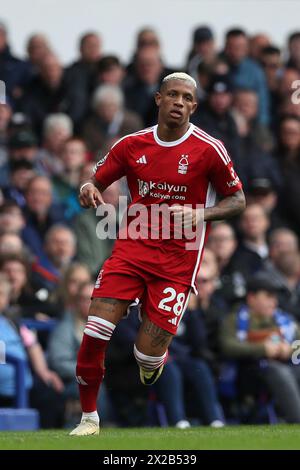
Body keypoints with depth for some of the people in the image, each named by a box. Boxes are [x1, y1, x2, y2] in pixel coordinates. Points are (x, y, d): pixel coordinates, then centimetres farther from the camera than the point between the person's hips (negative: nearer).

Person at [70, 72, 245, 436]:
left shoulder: (208, 150, -6)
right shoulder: (132, 145, 3)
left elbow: (238, 201, 3)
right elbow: (96, 182, 12)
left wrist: (200, 215, -15)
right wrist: (88, 189, -13)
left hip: (177, 261, -2)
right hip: (131, 249, 2)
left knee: (148, 354, -8)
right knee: (94, 334, -12)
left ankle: (154, 362, 32)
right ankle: (89, 417, 6)